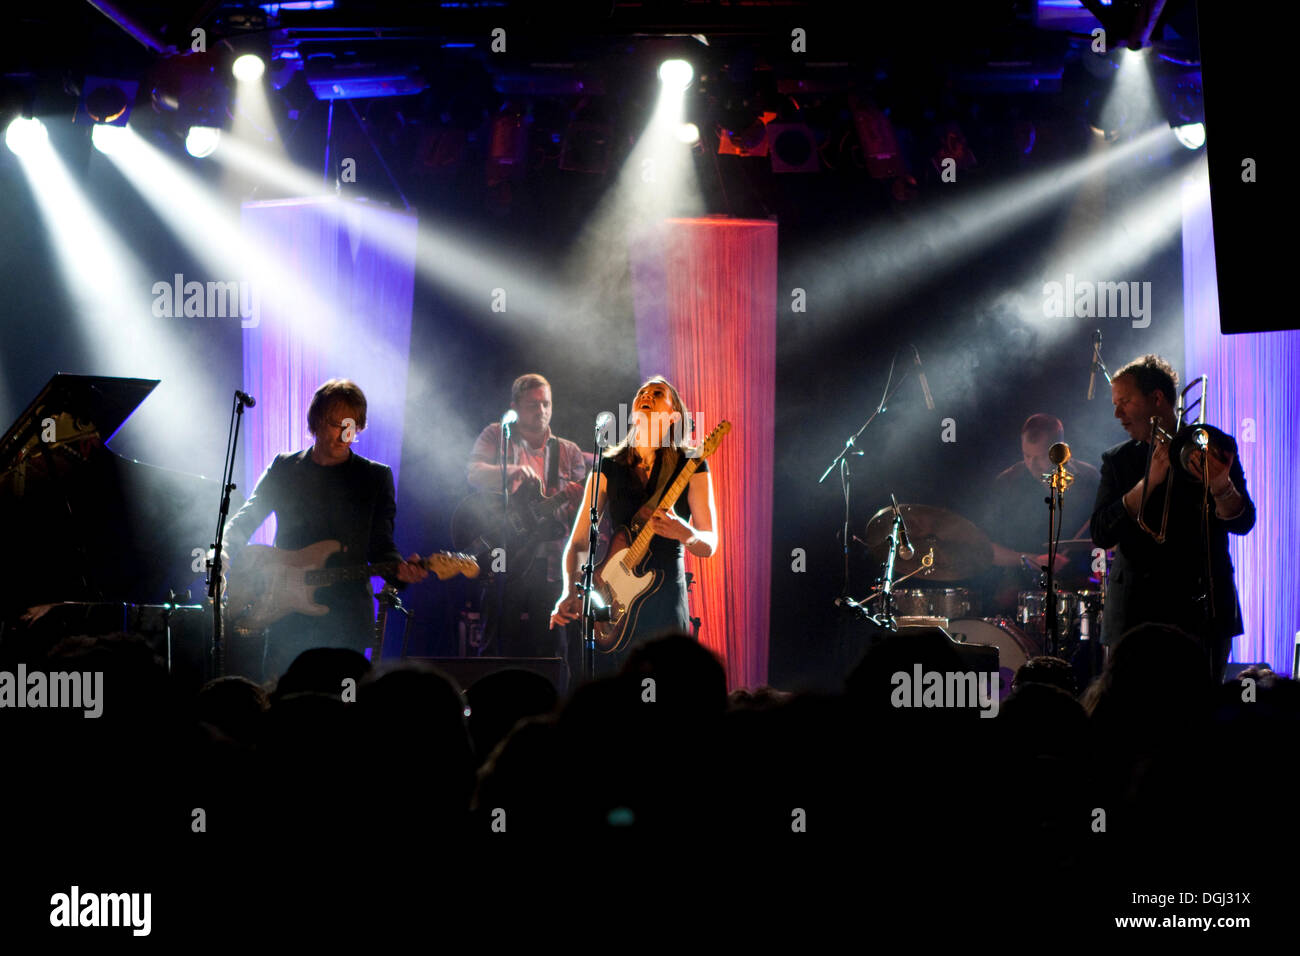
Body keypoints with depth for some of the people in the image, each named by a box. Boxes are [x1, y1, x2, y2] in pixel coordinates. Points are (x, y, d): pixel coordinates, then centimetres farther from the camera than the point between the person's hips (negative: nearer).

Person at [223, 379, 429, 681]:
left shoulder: (376, 477, 8)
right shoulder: (284, 468, 12)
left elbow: (381, 547, 5)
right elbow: (244, 520, 14)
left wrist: (400, 569, -17)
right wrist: (224, 552, -7)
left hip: (346, 621, -1)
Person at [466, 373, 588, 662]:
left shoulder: (568, 452, 15)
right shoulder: (496, 437, 11)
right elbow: (474, 473, -7)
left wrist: (578, 500, -15)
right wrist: (515, 472, -24)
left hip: (551, 569, 2)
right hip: (505, 562, -2)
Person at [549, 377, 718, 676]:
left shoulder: (690, 468, 4)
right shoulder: (609, 468, 11)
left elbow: (709, 545, -1)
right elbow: (578, 541, 10)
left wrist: (684, 533, -23)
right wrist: (571, 592, -6)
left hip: (665, 598, -2)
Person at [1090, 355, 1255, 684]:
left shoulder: (1212, 450, 7)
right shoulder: (1118, 461, 11)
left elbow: (1242, 521, -3)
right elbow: (1101, 534, -2)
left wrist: (1221, 487, -25)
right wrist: (1150, 480, -13)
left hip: (1203, 616, -1)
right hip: (1136, 616, 1)